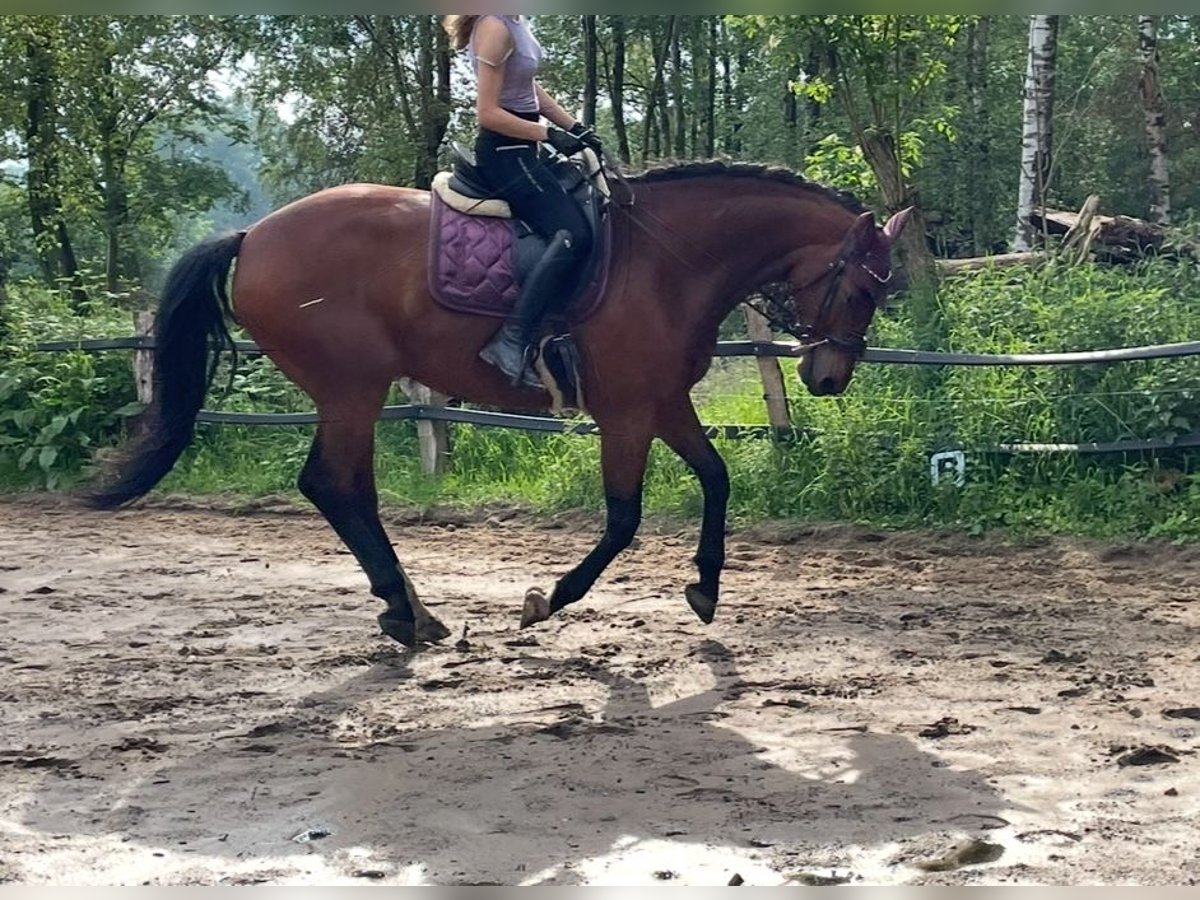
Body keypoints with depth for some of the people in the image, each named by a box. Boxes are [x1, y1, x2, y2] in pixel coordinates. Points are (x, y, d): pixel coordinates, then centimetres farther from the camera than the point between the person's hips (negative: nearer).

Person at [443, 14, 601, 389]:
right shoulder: (494, 27, -18)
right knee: (573, 234, -24)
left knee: (593, 213, 16)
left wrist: (576, 128, 10)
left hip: (520, 150, 11)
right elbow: (488, 113, -20)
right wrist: (549, 134, -22)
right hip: (505, 151, -11)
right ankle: (512, 340, -28)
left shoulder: (514, 22, 11)